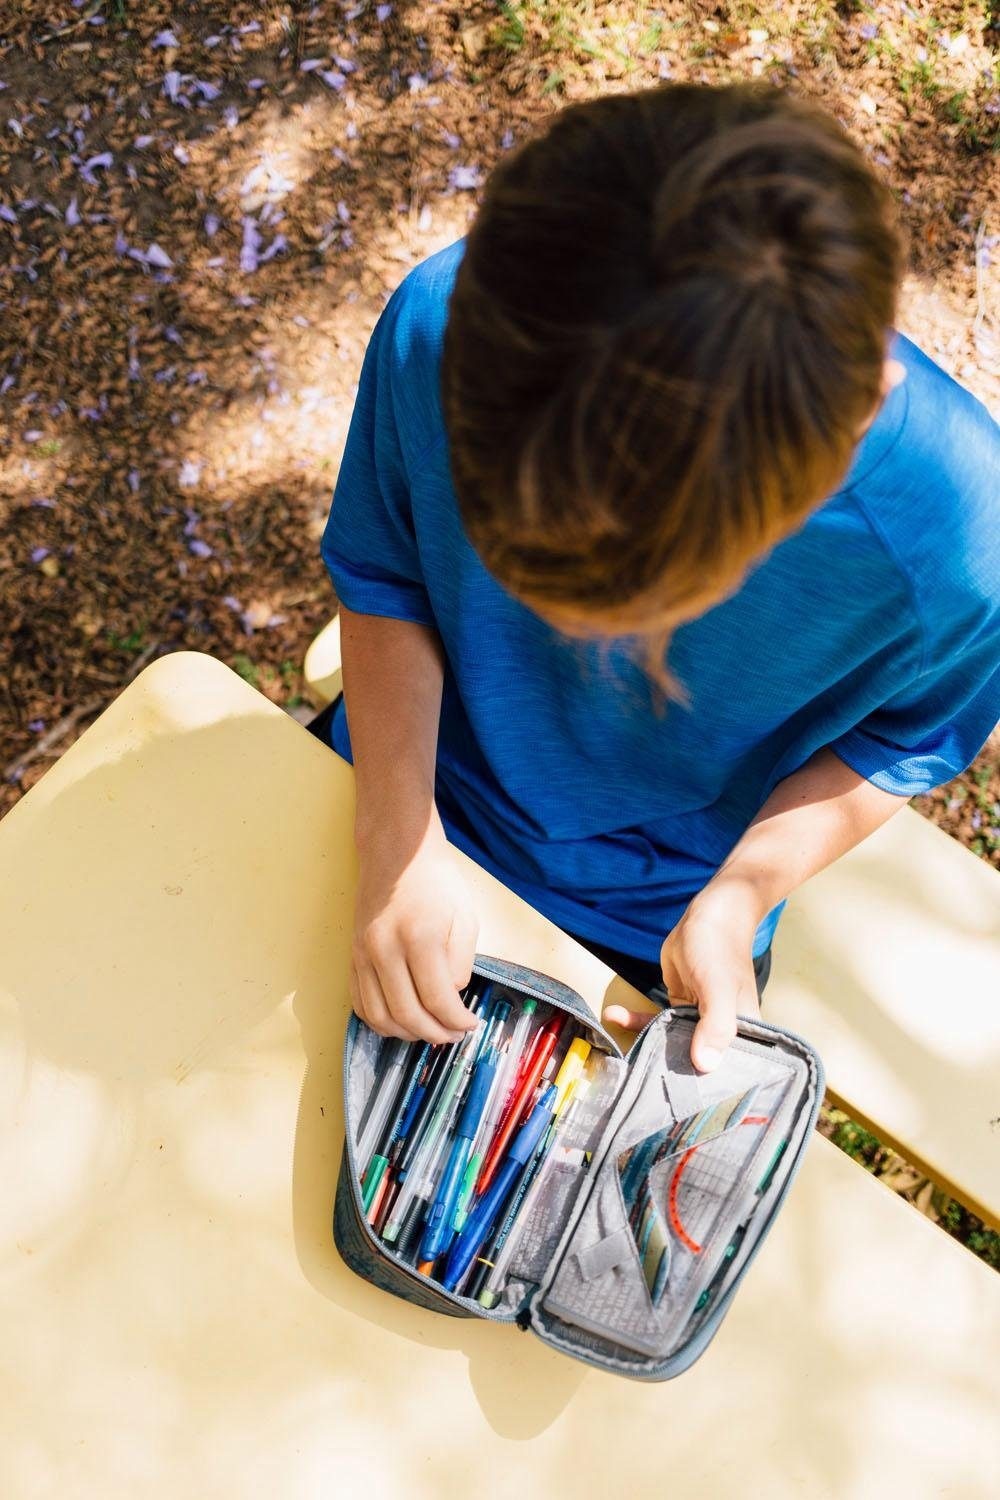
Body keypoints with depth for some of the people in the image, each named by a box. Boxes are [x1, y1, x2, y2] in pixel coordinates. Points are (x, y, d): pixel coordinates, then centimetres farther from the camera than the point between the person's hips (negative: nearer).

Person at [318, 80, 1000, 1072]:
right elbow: (381, 576, -14)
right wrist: (397, 832, -25)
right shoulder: (440, 327, -33)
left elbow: (901, 739, -12)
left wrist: (739, 896, -25)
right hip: (416, 800, 2)